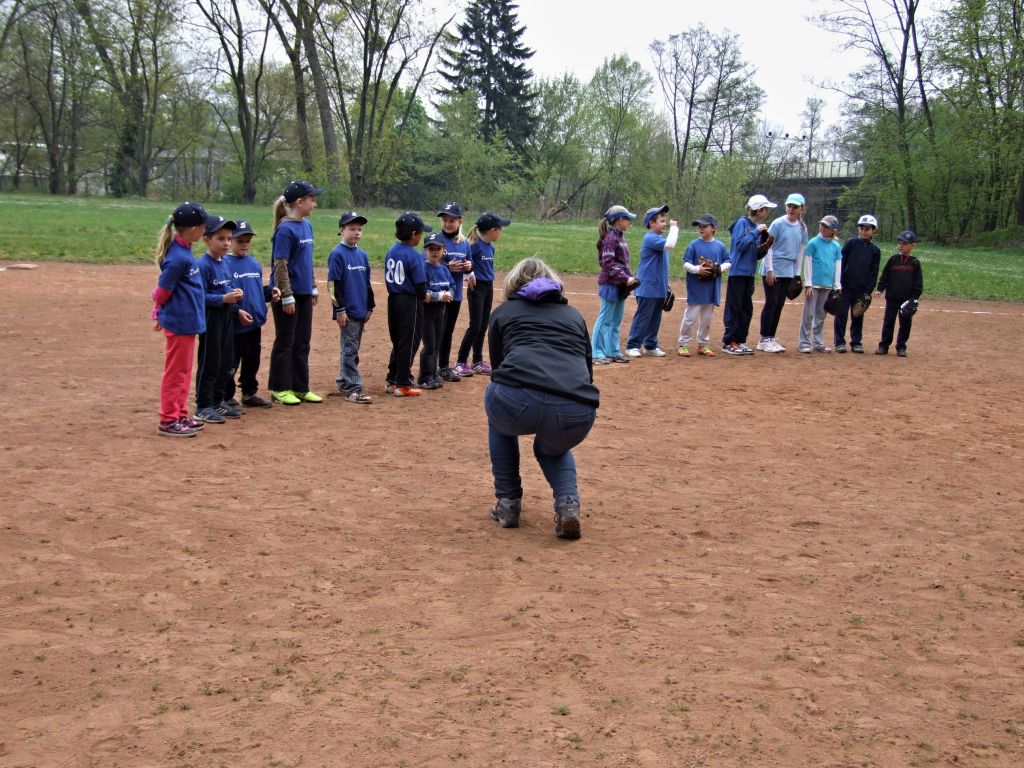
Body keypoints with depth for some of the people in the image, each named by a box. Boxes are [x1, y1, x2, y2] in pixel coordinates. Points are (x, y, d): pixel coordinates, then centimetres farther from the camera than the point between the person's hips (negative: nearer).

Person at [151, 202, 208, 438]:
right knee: (176, 372, 0)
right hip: (180, 322, -9)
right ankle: (168, 421, 8)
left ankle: (180, 415, 27)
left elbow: (162, 291, 13)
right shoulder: (178, 257, -22)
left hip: (187, 321, 9)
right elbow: (162, 291, -15)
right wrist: (159, 313, 2)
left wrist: (159, 313, 14)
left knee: (183, 371, 17)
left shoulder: (183, 250, 7)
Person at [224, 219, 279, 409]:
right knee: (231, 363, 0)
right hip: (234, 325, -7)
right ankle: (226, 398, 12)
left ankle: (249, 394, 30)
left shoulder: (255, 264, 11)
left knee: (252, 360, 17)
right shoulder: (225, 264, -11)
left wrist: (271, 292, 2)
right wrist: (237, 311, -22)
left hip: (255, 323, 7)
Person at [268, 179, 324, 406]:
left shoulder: (307, 225, 9)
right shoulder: (285, 229, -16)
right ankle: (280, 389, 12)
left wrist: (313, 288, 17)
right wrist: (287, 297, -18)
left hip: (304, 294, 8)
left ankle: (300, 387, 21)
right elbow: (280, 266, -17)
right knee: (285, 343, 2)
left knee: (302, 342, 13)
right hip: (288, 295, -8)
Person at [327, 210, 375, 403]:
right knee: (349, 349, -5)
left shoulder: (362, 254, 12)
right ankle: (353, 389, -6)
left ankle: (343, 382, 24)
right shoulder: (338, 254, -9)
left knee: (352, 349, 13)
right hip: (347, 311, -7)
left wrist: (369, 307, 18)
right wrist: (339, 309, -15)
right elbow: (333, 284, -12)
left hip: (360, 311, 7)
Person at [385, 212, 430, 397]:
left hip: (393, 299, 7)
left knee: (397, 342, 17)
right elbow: (420, 284, -17)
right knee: (408, 343, 2)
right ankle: (402, 384, 6)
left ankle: (392, 381, 22)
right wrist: (424, 295, 1)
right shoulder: (414, 256, -17)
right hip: (410, 302, -7)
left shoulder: (391, 251, 6)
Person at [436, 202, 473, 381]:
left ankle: (444, 367, 26)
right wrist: (447, 267, -23)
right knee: (438, 331, -5)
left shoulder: (464, 242, 8)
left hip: (456, 293, 6)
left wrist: (469, 266, -5)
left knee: (448, 332, 15)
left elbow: (468, 265, 17)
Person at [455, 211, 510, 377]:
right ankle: (461, 362, 1)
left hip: (489, 287, 8)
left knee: (483, 327, 11)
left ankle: (478, 362, 19)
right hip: (477, 288, -8)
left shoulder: (491, 247, 8)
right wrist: (469, 273, -24)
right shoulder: (475, 245, -16)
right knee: (475, 327, -7)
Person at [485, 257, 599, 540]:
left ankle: (508, 503, 31)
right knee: (552, 448, 38)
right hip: (578, 414, 2)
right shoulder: (574, 315, 31)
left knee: (496, 400, 37)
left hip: (519, 402, -2)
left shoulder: (504, 312, 26)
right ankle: (567, 503, 10)